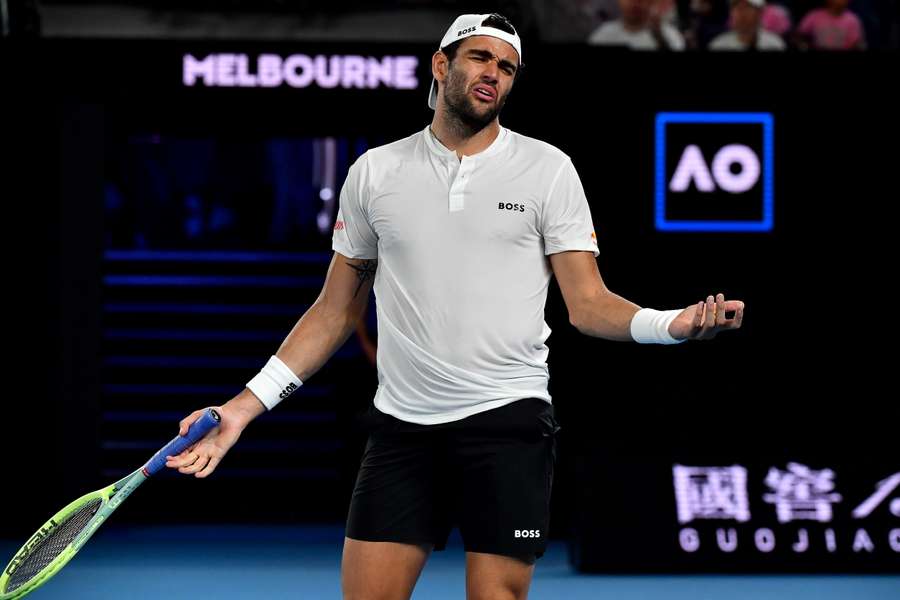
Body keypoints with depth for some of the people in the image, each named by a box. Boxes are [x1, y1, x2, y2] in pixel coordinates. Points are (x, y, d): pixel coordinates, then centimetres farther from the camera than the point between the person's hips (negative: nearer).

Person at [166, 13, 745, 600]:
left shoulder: (547, 169, 3)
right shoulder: (373, 172, 8)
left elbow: (587, 303, -1)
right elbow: (335, 313, 13)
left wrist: (672, 323, -20)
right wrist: (244, 408, 7)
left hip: (508, 421, -2)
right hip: (402, 429, 2)